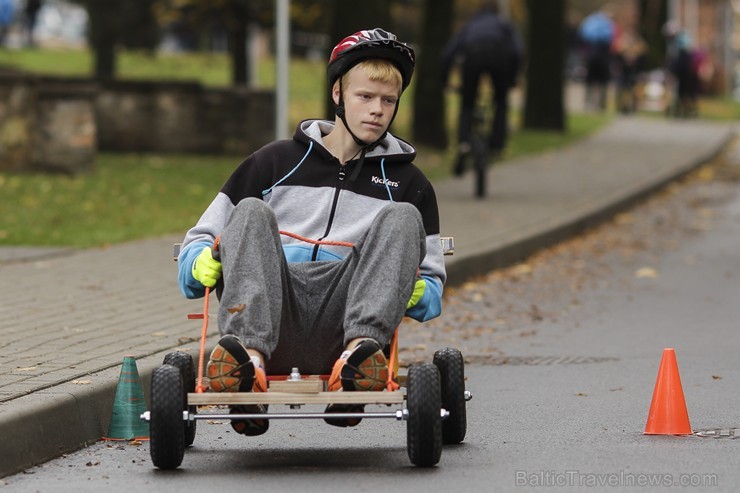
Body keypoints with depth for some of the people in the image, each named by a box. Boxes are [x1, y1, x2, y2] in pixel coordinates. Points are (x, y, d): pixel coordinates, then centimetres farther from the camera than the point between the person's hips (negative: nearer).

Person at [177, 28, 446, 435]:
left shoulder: (408, 183, 23)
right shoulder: (277, 161, 21)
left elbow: (432, 287, 22)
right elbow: (200, 241, 21)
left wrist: (414, 292, -2)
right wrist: (205, 263, -2)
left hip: (342, 318, 0)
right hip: (273, 312, 0)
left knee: (401, 218, -18)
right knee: (251, 212, -23)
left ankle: (361, 349, -42)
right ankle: (248, 350, -47)